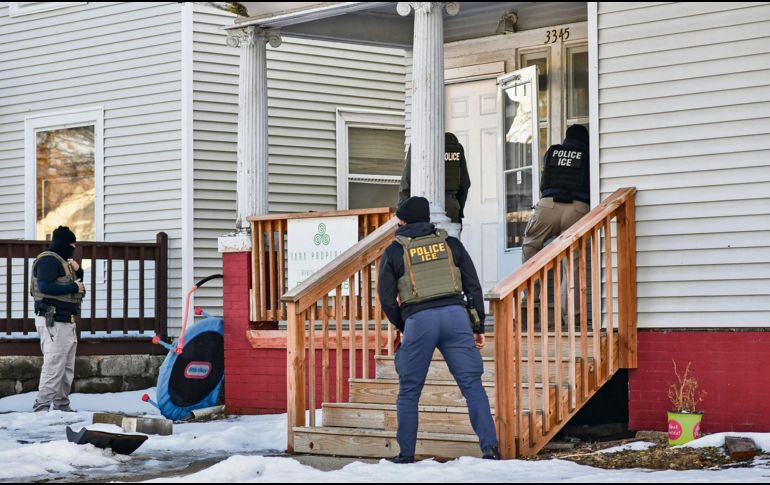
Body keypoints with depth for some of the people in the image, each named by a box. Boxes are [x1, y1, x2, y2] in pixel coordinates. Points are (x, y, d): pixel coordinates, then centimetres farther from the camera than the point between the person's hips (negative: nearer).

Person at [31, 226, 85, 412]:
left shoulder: (63, 262, 21)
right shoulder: (48, 260, -10)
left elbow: (77, 285, 26)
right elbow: (45, 286, -24)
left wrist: (78, 272, 7)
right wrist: (74, 287, -16)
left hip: (66, 321, 10)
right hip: (52, 321, -10)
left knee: (67, 369, 12)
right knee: (54, 366, -15)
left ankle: (62, 406, 18)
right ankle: (41, 407, -15)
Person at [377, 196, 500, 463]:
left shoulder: (394, 252, 9)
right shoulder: (450, 244, 15)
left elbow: (387, 299, 8)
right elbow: (473, 287, 12)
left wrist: (402, 327, 22)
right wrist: (478, 326, 16)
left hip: (418, 321, -2)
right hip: (455, 314, 2)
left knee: (409, 391, 10)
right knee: (472, 385, 1)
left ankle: (406, 454, 11)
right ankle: (490, 448, -8)